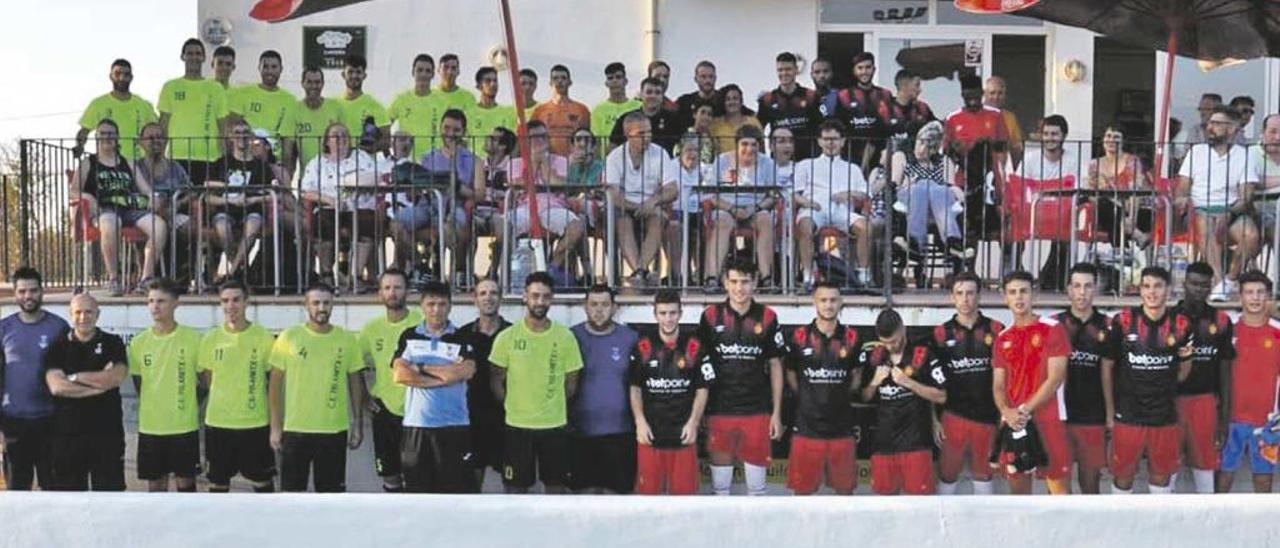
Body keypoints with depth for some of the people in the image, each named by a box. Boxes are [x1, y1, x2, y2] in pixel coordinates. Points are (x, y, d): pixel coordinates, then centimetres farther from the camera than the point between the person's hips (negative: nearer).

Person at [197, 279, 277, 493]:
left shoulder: (263, 337, -4)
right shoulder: (210, 338, 1)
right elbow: (205, 381, 11)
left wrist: (274, 422, 0)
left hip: (256, 423, -2)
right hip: (217, 423, 2)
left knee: (263, 482, 7)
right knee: (218, 482, 10)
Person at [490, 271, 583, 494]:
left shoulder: (565, 337, -2)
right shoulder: (507, 337, -4)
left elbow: (571, 382, 6)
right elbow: (496, 380, 3)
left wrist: (553, 406, 5)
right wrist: (513, 407, 1)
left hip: (555, 425, 1)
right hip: (517, 425, -1)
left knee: (556, 486, 8)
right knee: (515, 487, 6)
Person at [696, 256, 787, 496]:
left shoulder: (767, 318, 1)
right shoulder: (711, 316, 0)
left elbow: (775, 366, 5)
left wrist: (777, 413, 1)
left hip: (757, 411, 0)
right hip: (719, 410, 0)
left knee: (756, 482, 6)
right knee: (719, 483, 7)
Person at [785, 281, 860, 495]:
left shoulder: (851, 338, 0)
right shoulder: (799, 337, -4)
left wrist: (840, 398, 6)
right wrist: (809, 399, 8)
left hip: (841, 427, 1)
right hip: (807, 427, -1)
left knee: (845, 487, 10)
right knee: (802, 488, 5)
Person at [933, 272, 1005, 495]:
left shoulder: (995, 330, 1)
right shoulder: (942, 333, 1)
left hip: (987, 415, 1)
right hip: (953, 415, -1)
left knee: (983, 472, 12)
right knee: (947, 472, 3)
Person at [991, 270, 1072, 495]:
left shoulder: (1053, 328, -3)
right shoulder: (1003, 338, 13)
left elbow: (1056, 378, -9)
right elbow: (998, 386, 9)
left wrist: (1025, 410, -15)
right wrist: (1007, 412, -12)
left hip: (1048, 421, -5)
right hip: (1013, 424, 5)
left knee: (1060, 489, -4)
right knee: (1018, 489, 10)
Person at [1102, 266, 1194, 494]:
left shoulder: (1180, 325, -3)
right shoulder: (1122, 321, -8)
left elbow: (1182, 372, 14)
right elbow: (1107, 367, 1)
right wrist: (1110, 411, 2)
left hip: (1165, 416, 2)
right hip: (1127, 415, -2)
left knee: (1161, 473, 13)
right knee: (1124, 474, 7)